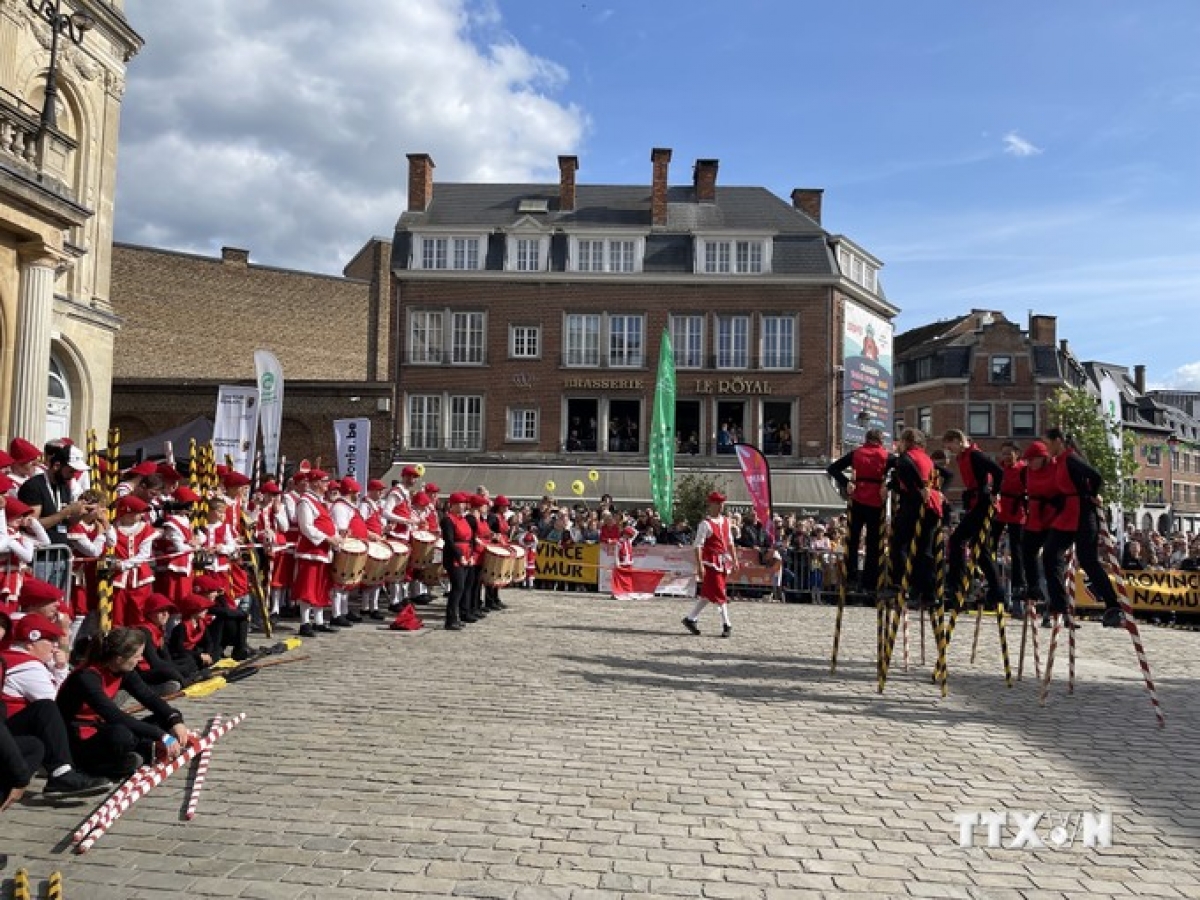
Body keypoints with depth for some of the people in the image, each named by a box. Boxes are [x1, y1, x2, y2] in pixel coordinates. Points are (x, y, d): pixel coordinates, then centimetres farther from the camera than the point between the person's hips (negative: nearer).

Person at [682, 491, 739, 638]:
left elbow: (730, 542, 20)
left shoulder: (725, 521, 12)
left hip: (724, 561, 8)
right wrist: (700, 566, -21)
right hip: (711, 562, -8)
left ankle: (690, 619, 21)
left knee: (708, 594, 11)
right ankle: (726, 625, 4)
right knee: (719, 593, -5)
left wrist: (734, 559, 16)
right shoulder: (706, 523, -12)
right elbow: (698, 545, -15)